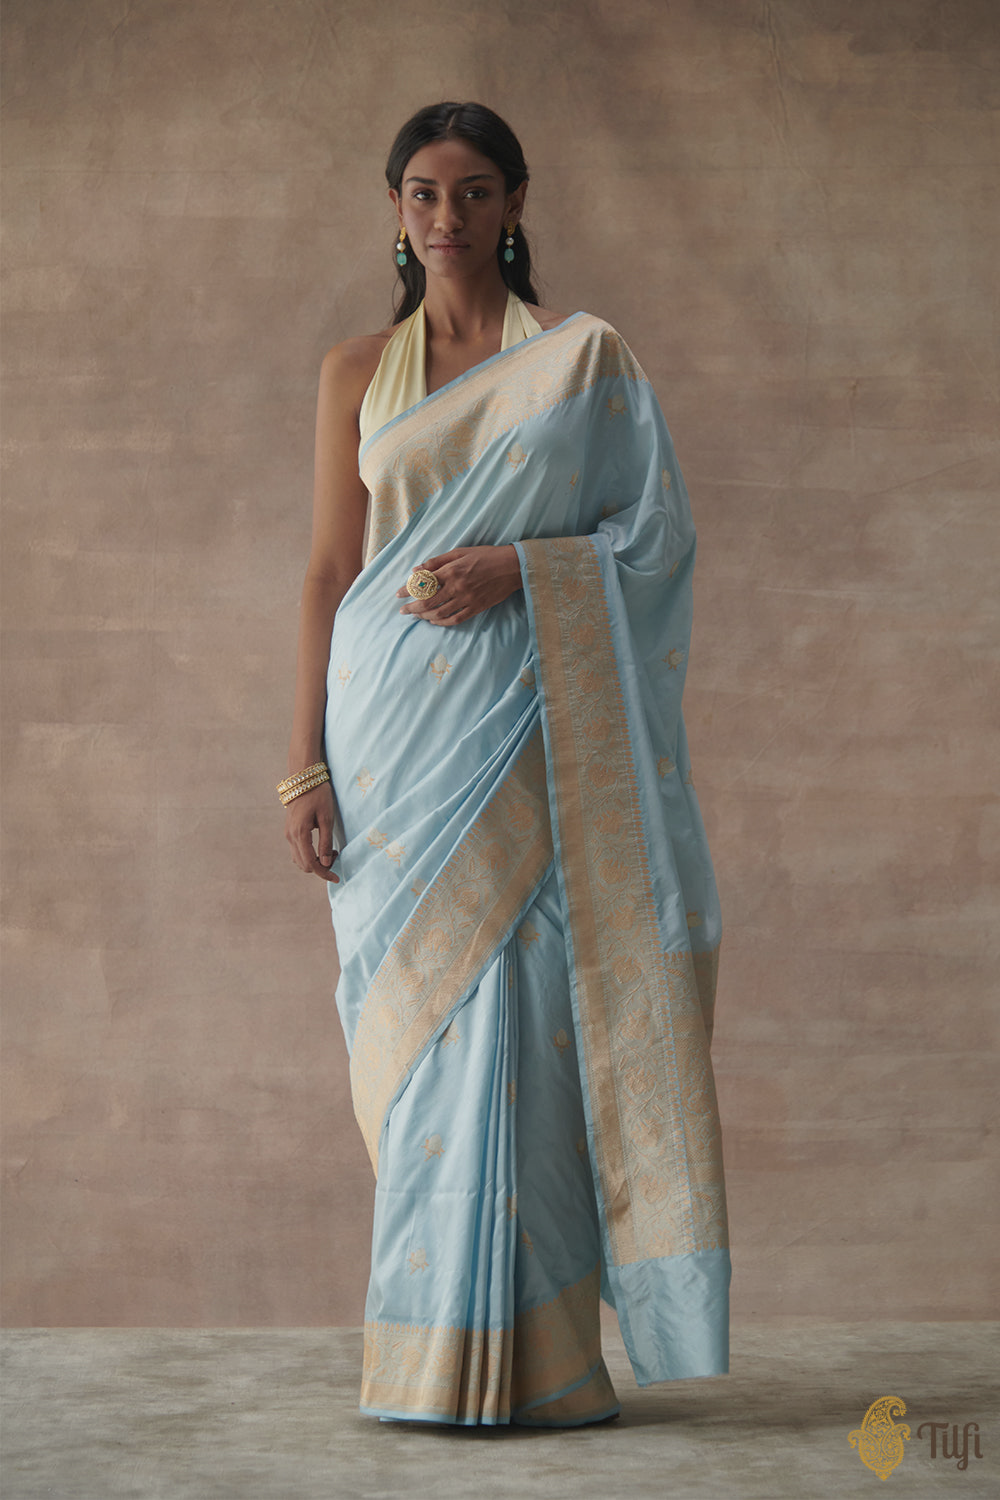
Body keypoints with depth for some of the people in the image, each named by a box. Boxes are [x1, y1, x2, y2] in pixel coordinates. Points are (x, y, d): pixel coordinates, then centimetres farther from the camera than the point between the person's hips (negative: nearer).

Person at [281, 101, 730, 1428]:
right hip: (399, 730, 2)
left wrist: (518, 569, -13)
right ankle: (428, 1357, 7)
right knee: (420, 1017, 0)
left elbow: (658, 533, 4)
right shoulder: (357, 371, 13)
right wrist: (305, 764, 2)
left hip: (532, 731, -1)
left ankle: (526, 1355, 1)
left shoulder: (588, 357, 8)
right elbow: (329, 571, 9)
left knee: (516, 1014, -6)